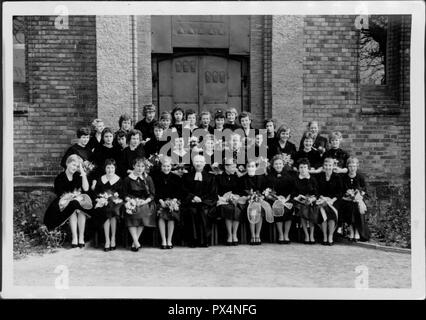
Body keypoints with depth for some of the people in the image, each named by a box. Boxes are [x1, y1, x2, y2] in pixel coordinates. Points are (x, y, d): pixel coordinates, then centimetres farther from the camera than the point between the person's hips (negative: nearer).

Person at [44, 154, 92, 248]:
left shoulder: (78, 176, 7)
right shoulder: (60, 178, -2)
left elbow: (86, 189, -7)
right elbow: (60, 195, -6)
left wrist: (83, 173, -10)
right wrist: (74, 195, -16)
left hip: (79, 201, 2)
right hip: (64, 203, -2)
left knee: (80, 209, -31)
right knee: (73, 207, -34)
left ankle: (81, 238, -29)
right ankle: (74, 238, -33)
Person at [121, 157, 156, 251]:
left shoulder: (148, 179, 10)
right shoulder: (127, 179, 9)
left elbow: (152, 194, 7)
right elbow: (125, 194, 8)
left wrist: (145, 201, -10)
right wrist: (130, 200, -10)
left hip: (145, 202, 0)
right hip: (131, 201, 0)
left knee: (144, 211, -28)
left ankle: (134, 243, -20)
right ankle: (136, 242, -31)